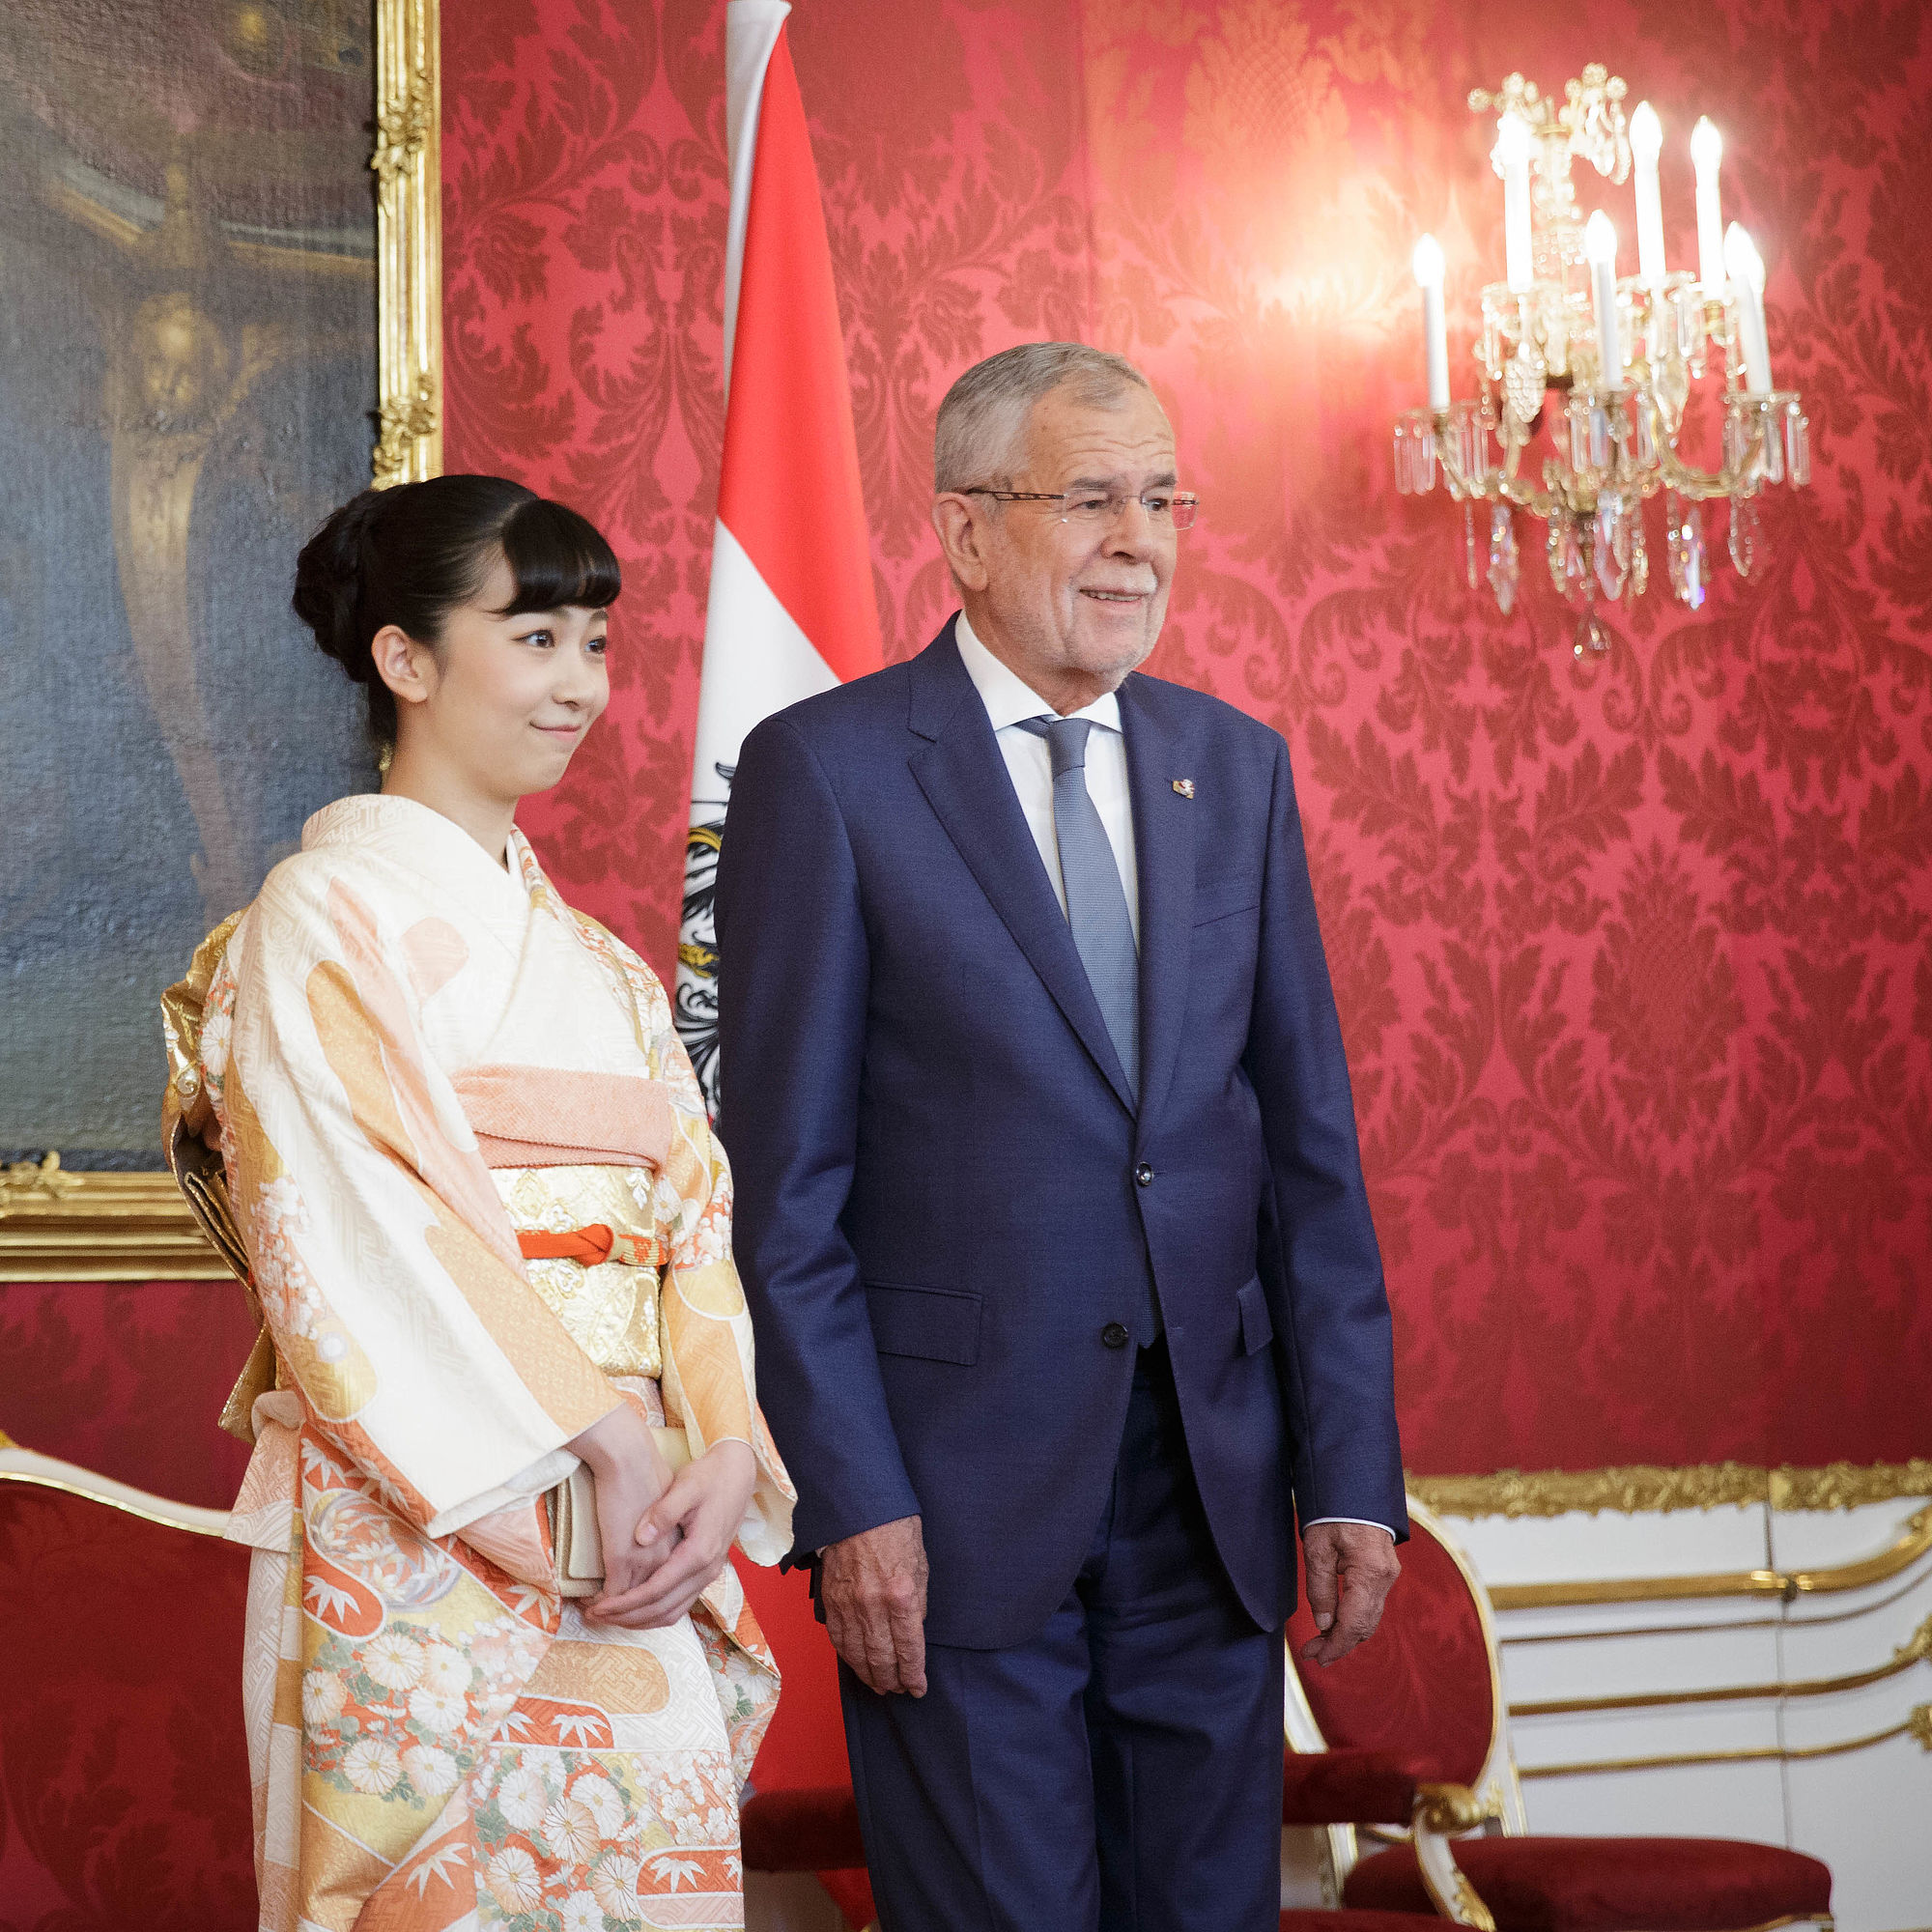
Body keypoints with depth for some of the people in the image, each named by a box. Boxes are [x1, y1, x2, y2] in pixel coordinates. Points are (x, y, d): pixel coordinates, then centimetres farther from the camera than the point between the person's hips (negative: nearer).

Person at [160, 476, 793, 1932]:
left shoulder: (595, 960, 17)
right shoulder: (326, 914, -4)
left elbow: (693, 1210, 9)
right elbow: (366, 1238, -13)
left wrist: (724, 1453, -7)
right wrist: (604, 1436, -14)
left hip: (638, 1535, 6)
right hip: (422, 1527, -6)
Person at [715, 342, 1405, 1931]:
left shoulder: (1235, 767, 10)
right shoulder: (828, 770, -5)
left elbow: (1309, 1144, 9)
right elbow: (786, 1179, -6)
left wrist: (1353, 1471, 3)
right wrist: (852, 1500, -11)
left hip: (1212, 1486, 4)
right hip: (960, 1493, -4)